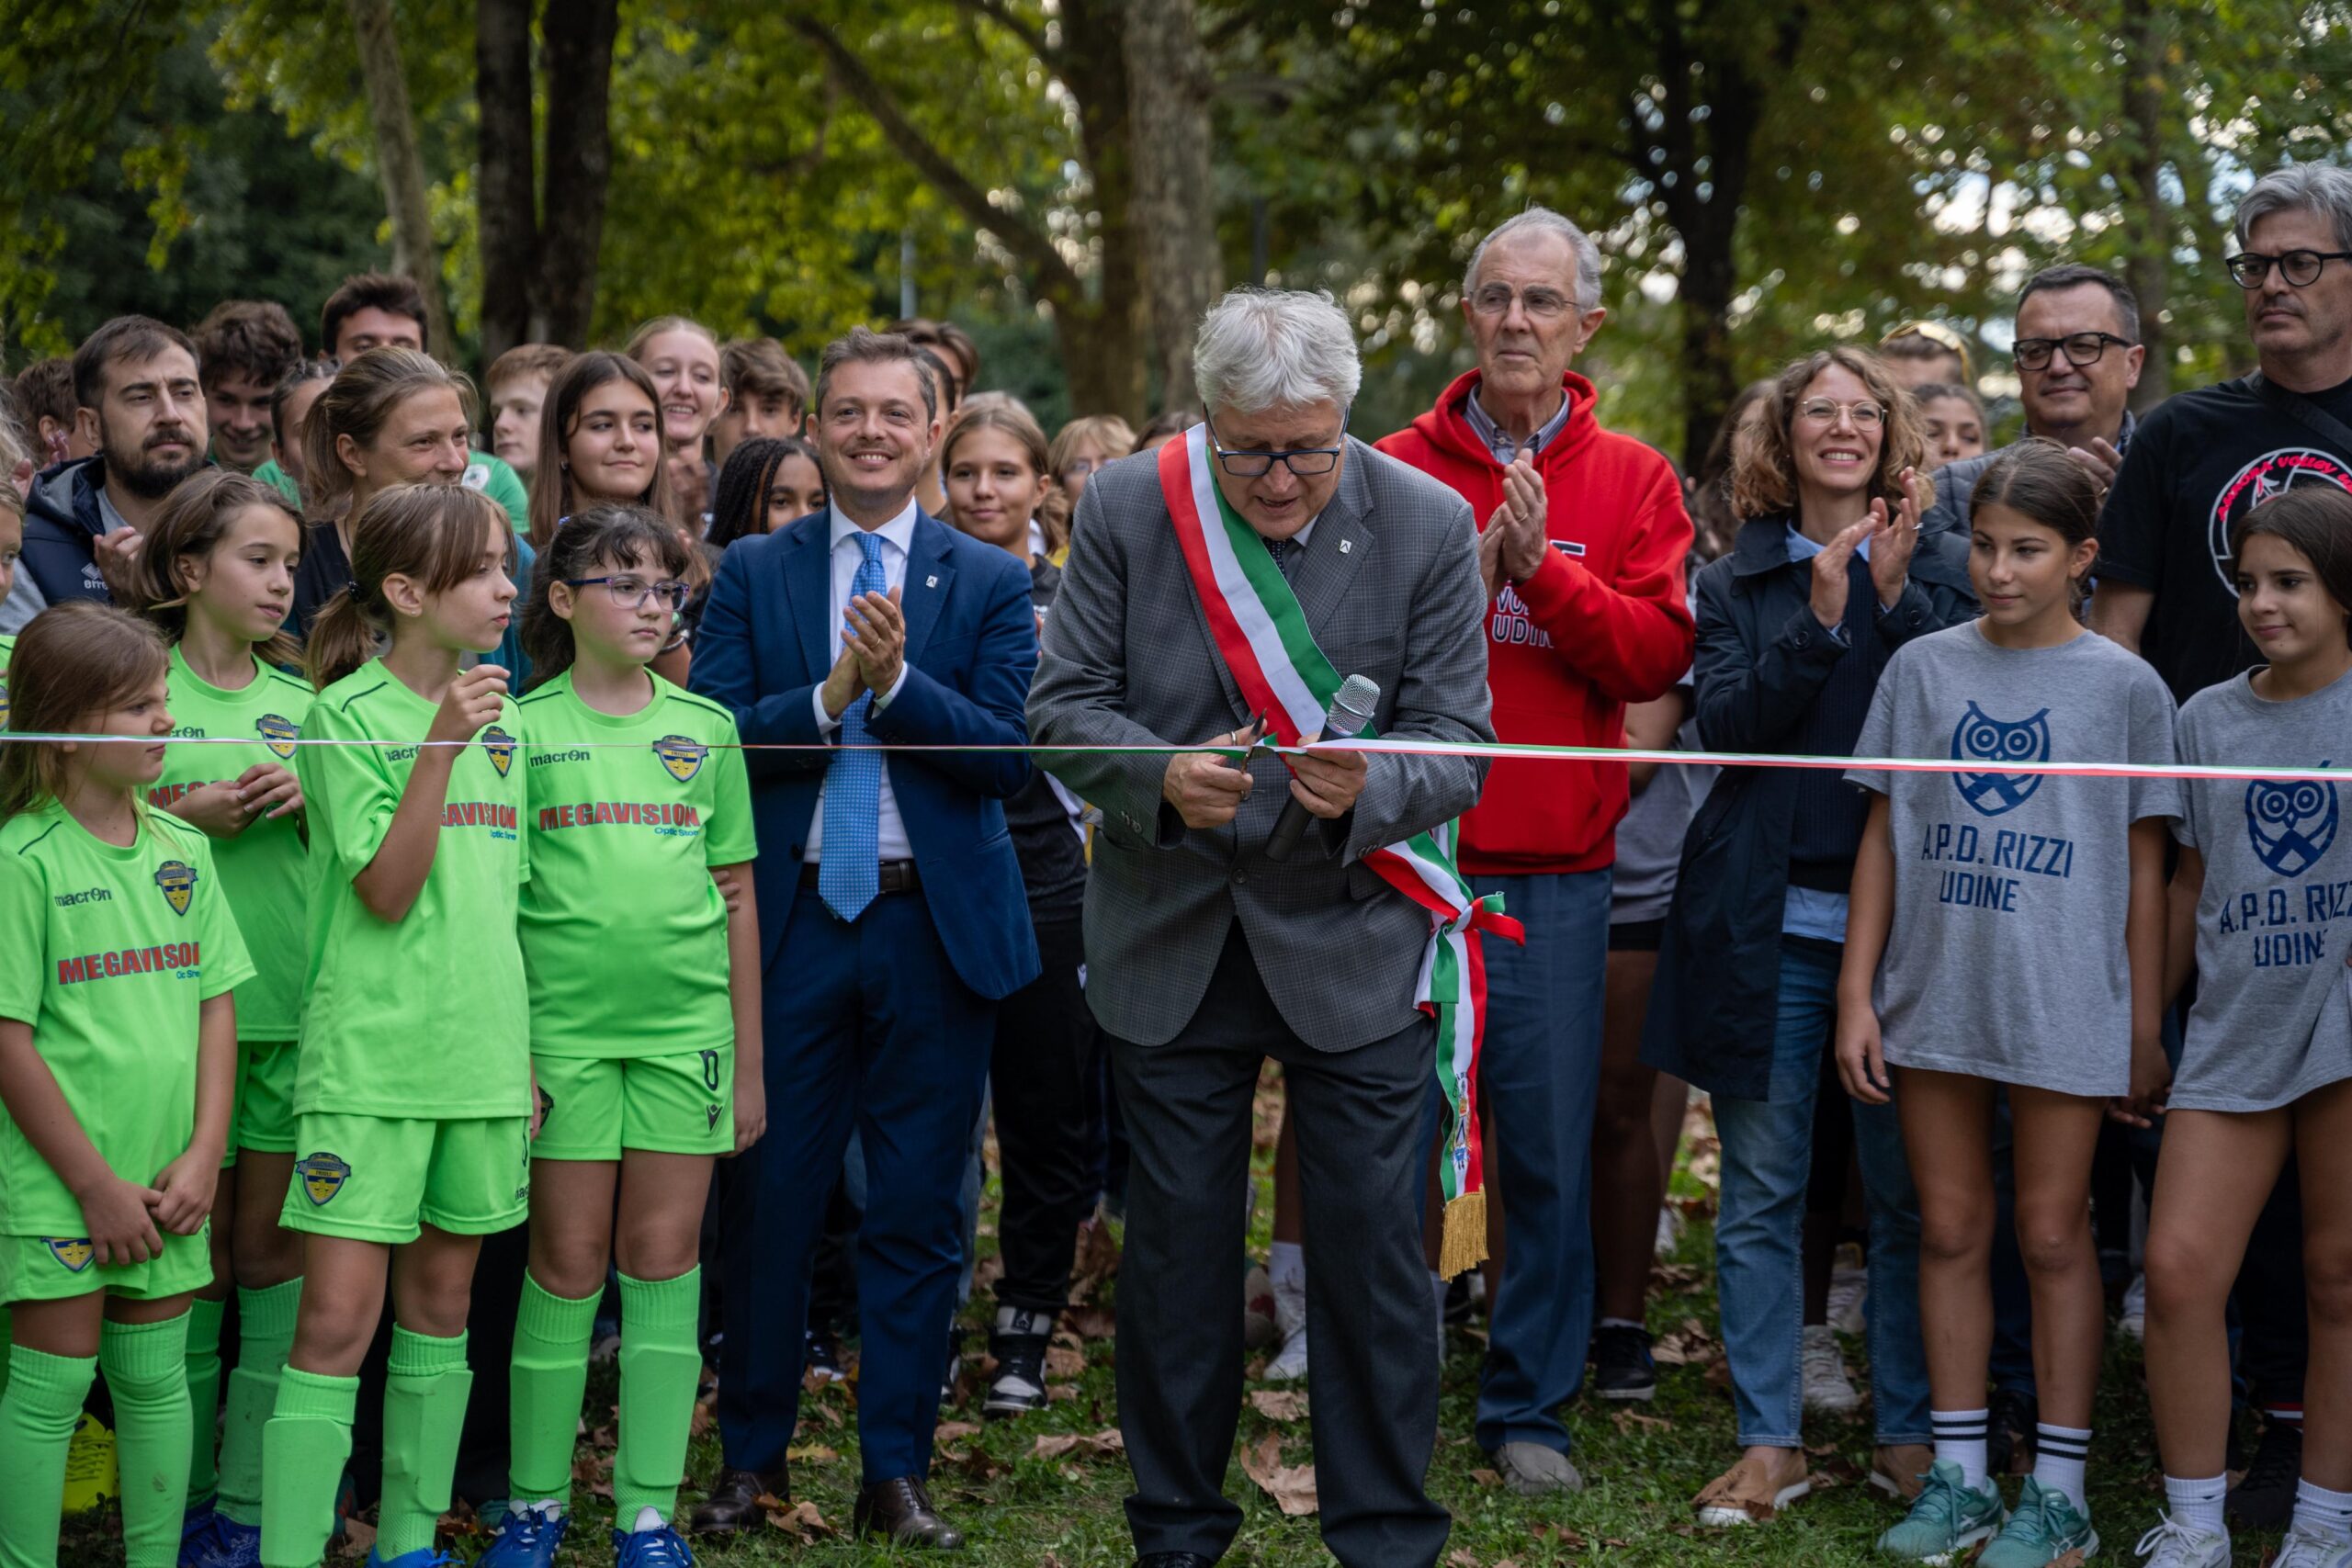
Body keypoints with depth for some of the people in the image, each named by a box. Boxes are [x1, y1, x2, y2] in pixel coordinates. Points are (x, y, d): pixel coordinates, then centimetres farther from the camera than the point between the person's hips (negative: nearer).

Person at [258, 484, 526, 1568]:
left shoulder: (499, 719, 10)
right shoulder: (347, 712, -7)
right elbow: (386, 892, -14)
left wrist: (525, 1053, 14)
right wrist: (440, 746, -22)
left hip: (480, 1054, 6)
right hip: (369, 1058, -6)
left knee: (442, 1297, 12)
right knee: (337, 1318, -9)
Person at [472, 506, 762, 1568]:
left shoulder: (705, 729, 9)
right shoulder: (521, 730, 1)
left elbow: (738, 900, 11)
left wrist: (748, 1062, 10)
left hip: (687, 1023, 2)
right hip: (563, 1024, -2)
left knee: (664, 1260, 3)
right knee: (567, 1263, 2)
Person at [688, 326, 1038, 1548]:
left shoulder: (990, 582, 4)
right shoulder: (754, 573, 6)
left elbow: (1005, 757, -6)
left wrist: (896, 681, -18)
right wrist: (828, 696, -18)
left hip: (936, 925, 0)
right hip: (790, 920, 0)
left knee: (918, 1211, 5)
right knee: (768, 1198, 5)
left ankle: (896, 1472, 15)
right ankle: (751, 1458, 19)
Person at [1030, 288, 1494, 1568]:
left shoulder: (1429, 524, -7)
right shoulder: (1126, 509, -4)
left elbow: (1457, 743, -6)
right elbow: (1063, 702, -2)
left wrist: (1366, 792, -27)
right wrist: (1162, 778, -22)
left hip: (1353, 939, -1)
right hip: (1171, 935, 1)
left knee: (1372, 1253, 0)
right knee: (1175, 1246, 10)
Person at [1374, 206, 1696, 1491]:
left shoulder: (1632, 482, 6)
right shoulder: (1398, 469, 5)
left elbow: (1656, 658, -4)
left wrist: (1542, 567, -15)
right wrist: (1465, 575, -16)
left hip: (1555, 871, 0)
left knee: (1551, 1149, 2)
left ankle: (1529, 1406, 14)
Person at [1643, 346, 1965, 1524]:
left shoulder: (1938, 567, 8)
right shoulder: (1736, 580, 9)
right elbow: (1727, 724, -4)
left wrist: (1895, 594, -13)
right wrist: (1819, 618, -13)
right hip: (1769, 918, 0)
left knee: (1909, 1186, 3)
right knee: (1761, 1191, 3)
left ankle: (1908, 1431, 13)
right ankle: (1769, 1440, 9)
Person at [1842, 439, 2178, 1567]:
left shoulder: (2122, 687, 0)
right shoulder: (1922, 669, 5)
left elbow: (2144, 867, 2)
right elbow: (1883, 838, 8)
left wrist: (2147, 1029, 0)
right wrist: (1855, 995, 3)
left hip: (2065, 1006, -2)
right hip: (1933, 995, 3)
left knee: (2052, 1237, 3)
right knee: (1950, 1231, 9)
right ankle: (1959, 1476, 18)